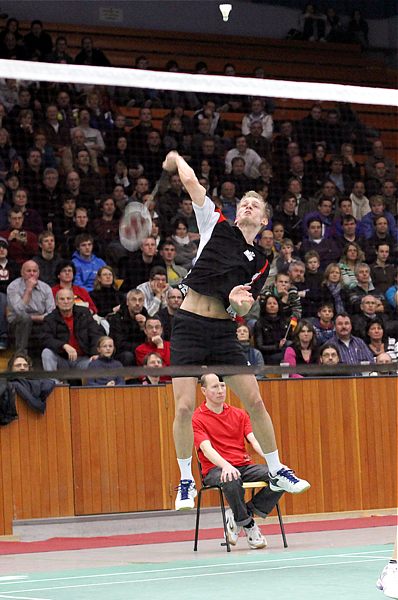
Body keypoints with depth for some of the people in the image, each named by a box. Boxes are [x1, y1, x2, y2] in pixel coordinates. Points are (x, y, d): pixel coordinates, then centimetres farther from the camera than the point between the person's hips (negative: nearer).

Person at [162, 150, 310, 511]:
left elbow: (243, 311, 7)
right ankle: (186, 483, 6)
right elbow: (190, 181, 0)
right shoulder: (217, 226, 6)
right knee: (184, 407, -9)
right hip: (189, 327, -2)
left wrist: (240, 301, -15)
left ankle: (277, 472, 16)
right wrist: (177, 159, 16)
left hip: (223, 332, 2)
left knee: (255, 401, 0)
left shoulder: (260, 263, 12)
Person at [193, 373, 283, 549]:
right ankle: (247, 525, -15)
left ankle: (240, 515, -10)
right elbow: (207, 448, -14)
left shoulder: (239, 414, 17)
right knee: (232, 481, -41)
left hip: (244, 466, 5)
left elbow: (255, 441, 5)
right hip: (215, 469, -5)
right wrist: (226, 465, -34)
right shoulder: (197, 419, 1)